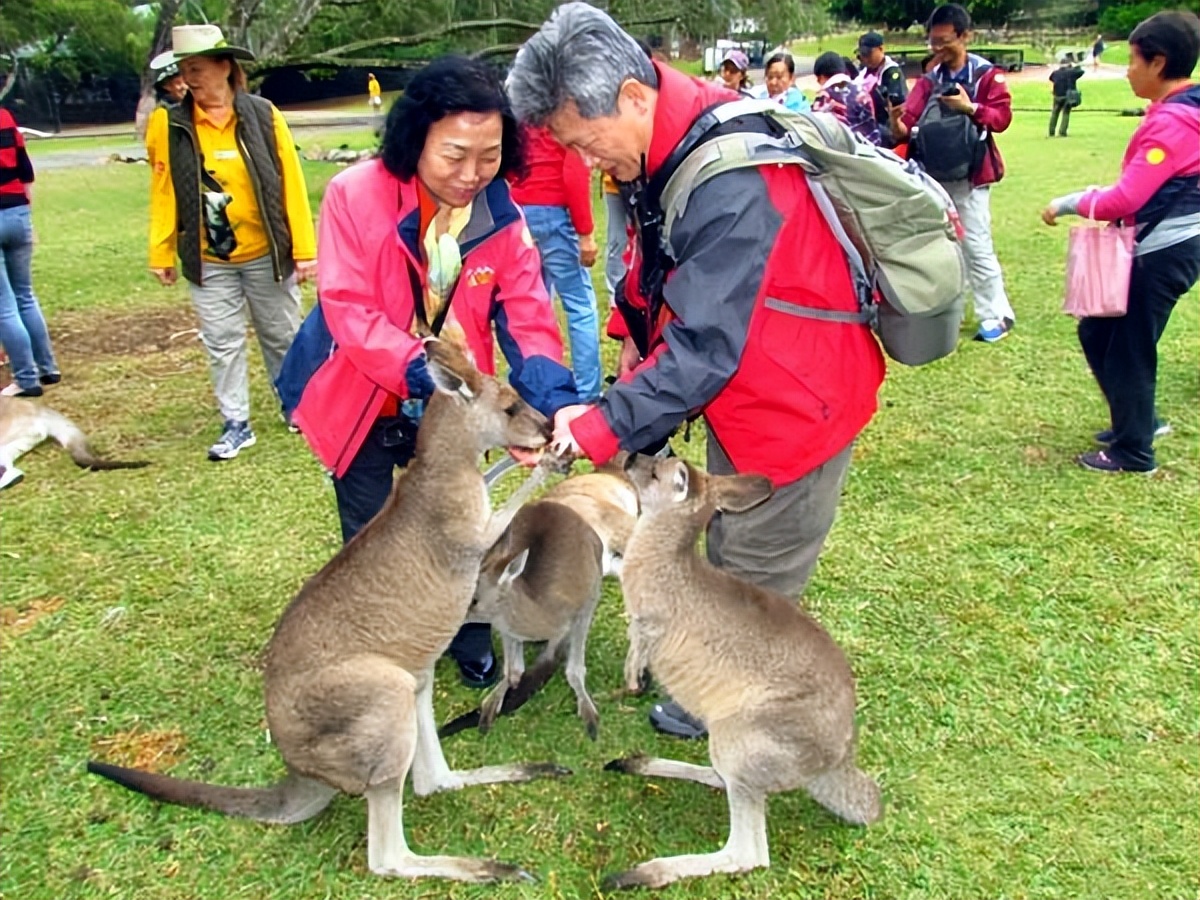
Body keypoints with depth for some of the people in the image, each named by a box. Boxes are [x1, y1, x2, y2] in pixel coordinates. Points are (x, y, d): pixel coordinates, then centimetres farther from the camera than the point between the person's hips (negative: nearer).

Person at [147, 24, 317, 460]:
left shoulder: (263, 115, -7)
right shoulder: (169, 126, -3)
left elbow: (291, 184, -7)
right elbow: (164, 192, 0)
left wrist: (304, 248, -9)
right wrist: (161, 253, 1)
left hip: (266, 255, -1)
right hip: (208, 261, 2)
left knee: (282, 337, 13)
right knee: (222, 344, 8)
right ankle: (236, 425, 21)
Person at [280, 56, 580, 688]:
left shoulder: (502, 217, -12)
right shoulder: (356, 194, -21)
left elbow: (527, 319, -16)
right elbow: (348, 310, -26)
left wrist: (554, 400, -34)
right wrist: (420, 371, -39)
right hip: (364, 401, -2)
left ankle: (472, 645, 41)